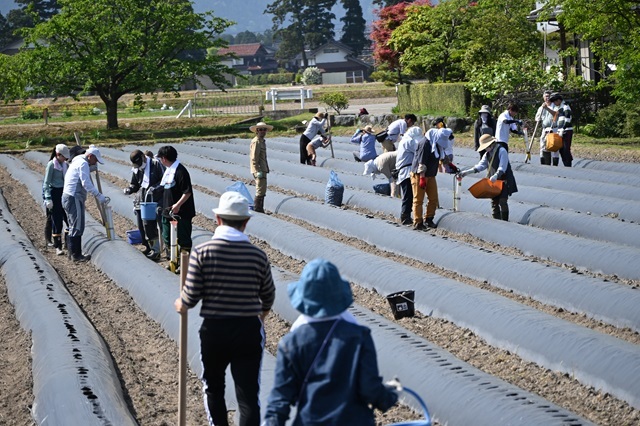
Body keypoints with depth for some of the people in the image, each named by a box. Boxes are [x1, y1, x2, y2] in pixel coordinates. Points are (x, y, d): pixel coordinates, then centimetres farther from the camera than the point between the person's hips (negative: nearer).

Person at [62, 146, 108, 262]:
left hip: (69, 197, 11)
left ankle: (74, 253, 21)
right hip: (74, 198, -11)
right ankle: (76, 255, -7)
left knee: (74, 227, 15)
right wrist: (99, 196, -20)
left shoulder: (76, 162, 22)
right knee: (77, 227, -8)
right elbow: (86, 183, -20)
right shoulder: (83, 163, -11)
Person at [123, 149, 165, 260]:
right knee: (141, 225, 9)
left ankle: (155, 250, -4)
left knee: (148, 224, -14)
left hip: (153, 200, -7)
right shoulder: (136, 169, 11)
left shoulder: (156, 164, -7)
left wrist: (155, 188, -19)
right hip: (141, 199, 7)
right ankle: (148, 248, 24)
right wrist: (129, 189, 0)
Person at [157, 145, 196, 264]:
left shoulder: (180, 171, -17)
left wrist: (178, 204, -29)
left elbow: (187, 192, -21)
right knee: (167, 239, 16)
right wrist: (162, 206, 19)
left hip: (181, 213, -10)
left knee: (184, 240, 0)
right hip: (168, 212, 10)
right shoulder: (168, 170, 11)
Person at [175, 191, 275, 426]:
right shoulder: (257, 255, -5)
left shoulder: (201, 252, -10)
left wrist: (180, 305, 14)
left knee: (213, 388, 22)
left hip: (213, 329, 0)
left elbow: (191, 296, -10)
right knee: (248, 395, 2)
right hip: (249, 330, 0)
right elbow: (268, 297, 8)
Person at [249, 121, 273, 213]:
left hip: (263, 170, 10)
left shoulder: (262, 141, 18)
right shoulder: (256, 142, -13)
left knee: (262, 191, 15)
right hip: (259, 170, -10)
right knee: (260, 191, -10)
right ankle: (257, 209, -6)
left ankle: (260, 210, 21)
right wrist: (258, 171, -22)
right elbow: (254, 158, -19)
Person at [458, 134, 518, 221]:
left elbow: (502, 167, -20)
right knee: (494, 202, 4)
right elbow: (481, 165, 4)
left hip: (504, 181, -7)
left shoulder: (502, 151, -11)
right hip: (494, 181, 7)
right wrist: (467, 172, -8)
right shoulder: (487, 154, 12)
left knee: (502, 201, -12)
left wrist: (496, 175, -37)